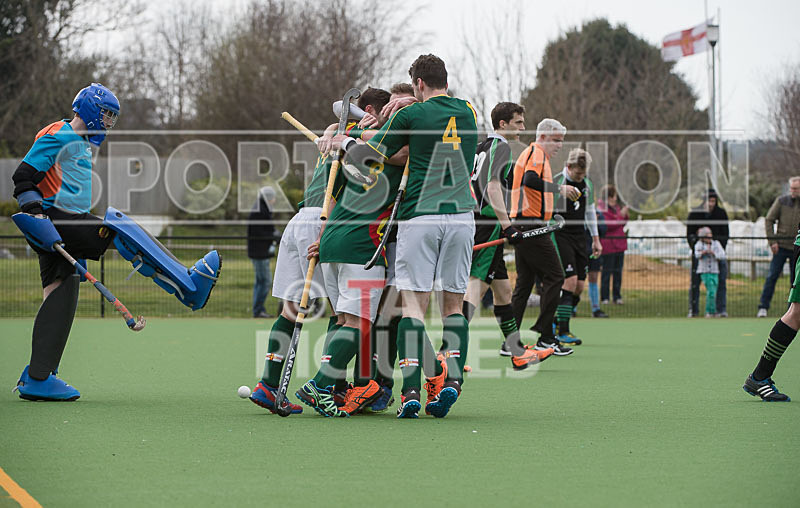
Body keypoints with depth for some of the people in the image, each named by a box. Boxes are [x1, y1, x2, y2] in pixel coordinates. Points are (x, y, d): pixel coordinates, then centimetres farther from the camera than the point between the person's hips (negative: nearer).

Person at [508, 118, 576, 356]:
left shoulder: (532, 153, 23)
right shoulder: (536, 153, -8)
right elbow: (531, 180, -26)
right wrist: (559, 188, -22)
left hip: (520, 226, 10)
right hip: (532, 224, -10)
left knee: (524, 282, 9)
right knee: (554, 276, -8)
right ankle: (545, 337, -9)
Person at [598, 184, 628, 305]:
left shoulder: (617, 207, 16)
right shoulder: (602, 209, -10)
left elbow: (623, 223, 22)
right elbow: (608, 225, -18)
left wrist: (625, 215, 3)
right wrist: (621, 215, -17)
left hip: (619, 245, 8)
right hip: (608, 245, -8)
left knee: (618, 271, 9)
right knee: (607, 272, -4)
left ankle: (617, 296, 14)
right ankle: (604, 297, 1)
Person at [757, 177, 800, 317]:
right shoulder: (782, 201, 1)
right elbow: (769, 220, 4)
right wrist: (772, 241, -4)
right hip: (781, 246, -1)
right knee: (772, 276, -7)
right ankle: (763, 307, -4)